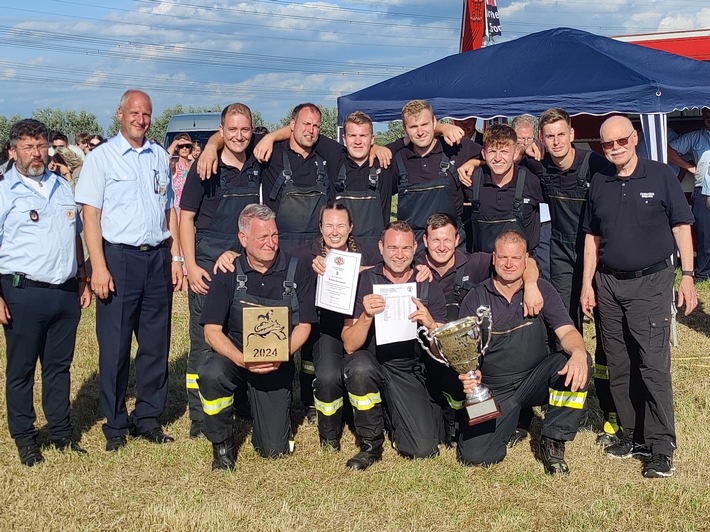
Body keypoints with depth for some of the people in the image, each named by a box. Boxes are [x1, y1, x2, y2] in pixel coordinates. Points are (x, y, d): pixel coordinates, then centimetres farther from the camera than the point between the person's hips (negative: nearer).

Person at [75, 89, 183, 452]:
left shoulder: (161, 157, 12)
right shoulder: (101, 157, -1)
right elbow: (90, 215, -6)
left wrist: (175, 257, 9)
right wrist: (98, 267, -14)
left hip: (158, 258, 4)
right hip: (119, 258, -4)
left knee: (156, 343, 9)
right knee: (115, 346, 2)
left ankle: (148, 418, 21)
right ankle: (115, 425, 14)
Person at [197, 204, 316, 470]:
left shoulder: (297, 271, -4)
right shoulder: (228, 274, -5)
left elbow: (303, 326, -2)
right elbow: (212, 331, -9)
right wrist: (242, 360, -28)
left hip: (278, 367, 0)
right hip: (235, 356, 0)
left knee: (274, 449, -7)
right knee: (210, 374, -36)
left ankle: (278, 411, 31)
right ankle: (222, 444, -8)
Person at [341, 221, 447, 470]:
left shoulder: (429, 288, 1)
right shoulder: (364, 282, -5)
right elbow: (350, 346, -11)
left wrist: (430, 324, -22)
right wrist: (367, 316, -29)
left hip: (409, 373, 1)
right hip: (372, 364, -1)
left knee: (424, 449, -16)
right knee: (360, 367, -37)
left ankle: (393, 418, 20)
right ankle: (371, 445, -11)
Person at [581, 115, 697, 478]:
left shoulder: (660, 176, -1)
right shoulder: (599, 184, 10)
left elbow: (681, 227, 0)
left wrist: (687, 275, -7)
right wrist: (587, 284, 10)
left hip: (651, 282, -4)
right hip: (608, 285, 5)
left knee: (653, 365, -9)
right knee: (619, 367, 9)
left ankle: (661, 447, -2)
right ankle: (633, 435, 21)